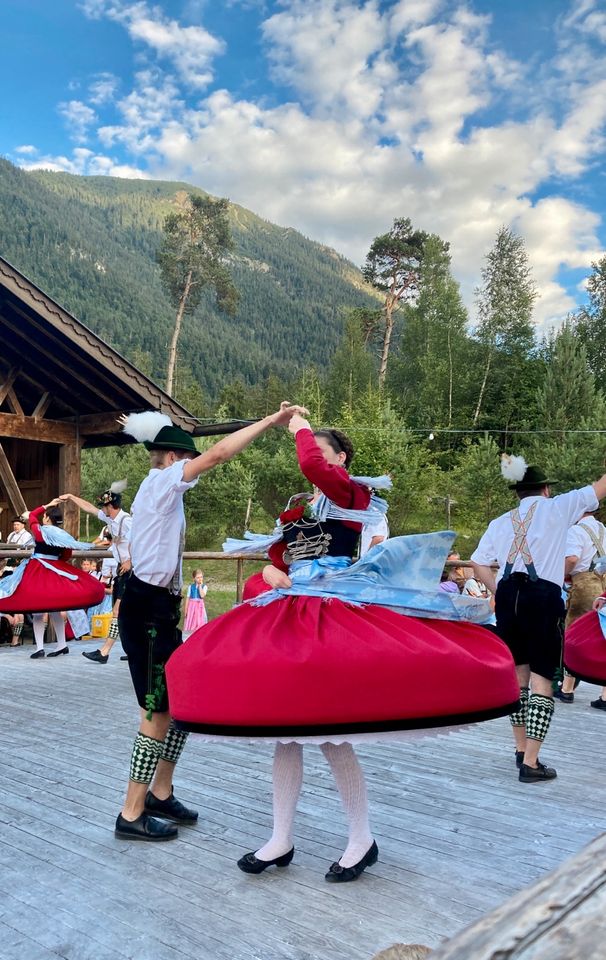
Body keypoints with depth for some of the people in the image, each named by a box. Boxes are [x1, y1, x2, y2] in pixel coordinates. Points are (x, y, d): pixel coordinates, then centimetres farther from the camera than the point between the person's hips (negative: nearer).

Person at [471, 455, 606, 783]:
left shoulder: (500, 522, 16)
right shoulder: (556, 508, 6)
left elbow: (478, 565, 11)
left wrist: (502, 592, 15)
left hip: (508, 595, 5)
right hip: (543, 595, -4)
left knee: (517, 675, 17)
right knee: (541, 680, 0)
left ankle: (521, 750, 29)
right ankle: (530, 763, -1)